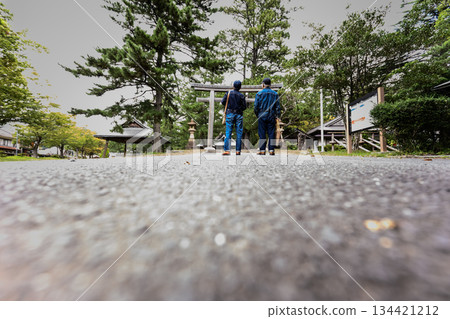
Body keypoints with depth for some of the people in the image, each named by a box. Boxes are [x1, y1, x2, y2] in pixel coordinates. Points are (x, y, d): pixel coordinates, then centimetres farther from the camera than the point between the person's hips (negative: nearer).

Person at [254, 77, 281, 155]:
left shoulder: (259, 93, 0)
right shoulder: (275, 94, 8)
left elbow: (256, 106, -1)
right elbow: (277, 107, 6)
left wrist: (257, 115, 12)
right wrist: (277, 117, 9)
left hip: (262, 116, -2)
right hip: (271, 116, 2)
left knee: (262, 134, 1)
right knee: (271, 133, 4)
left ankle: (262, 150, 2)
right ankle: (271, 150, 5)